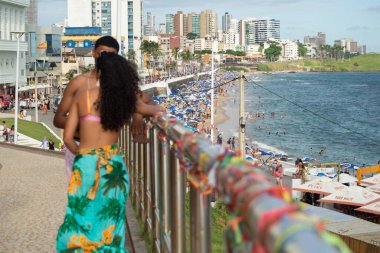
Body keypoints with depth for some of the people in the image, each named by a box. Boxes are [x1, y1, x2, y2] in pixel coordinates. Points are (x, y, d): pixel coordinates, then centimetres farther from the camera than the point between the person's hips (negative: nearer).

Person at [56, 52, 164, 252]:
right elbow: (155, 111, 18)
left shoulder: (83, 95, 0)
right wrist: (156, 109, 41)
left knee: (81, 218, 9)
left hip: (85, 163, -1)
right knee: (109, 220, 13)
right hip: (112, 166, 1)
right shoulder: (125, 97, 2)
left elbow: (68, 137, 1)